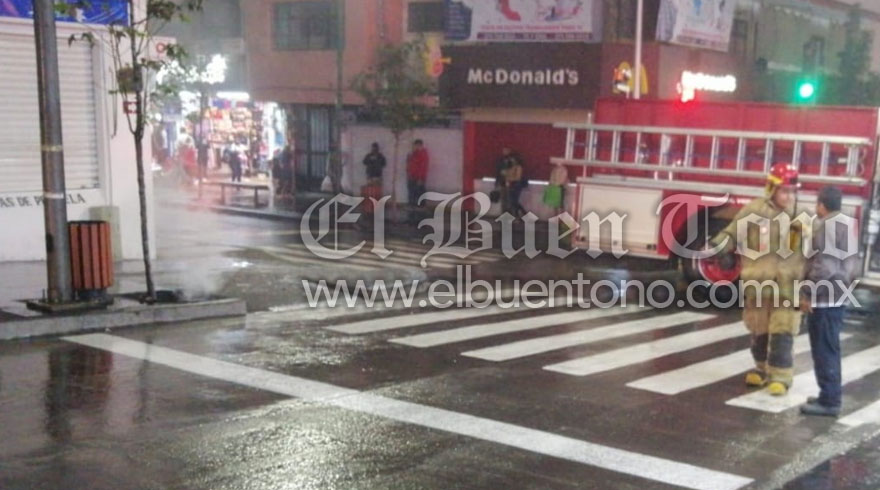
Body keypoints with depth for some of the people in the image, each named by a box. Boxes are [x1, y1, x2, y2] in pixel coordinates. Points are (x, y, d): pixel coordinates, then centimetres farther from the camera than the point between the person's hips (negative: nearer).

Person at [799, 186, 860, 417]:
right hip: (838, 296, 10)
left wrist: (807, 293, -18)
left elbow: (823, 267, -23)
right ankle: (830, 396, 23)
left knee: (824, 350, -6)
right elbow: (852, 263, 18)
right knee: (829, 349, 16)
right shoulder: (848, 225, 13)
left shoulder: (825, 227, -17)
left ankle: (829, 401, -3)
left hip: (823, 298, -10)